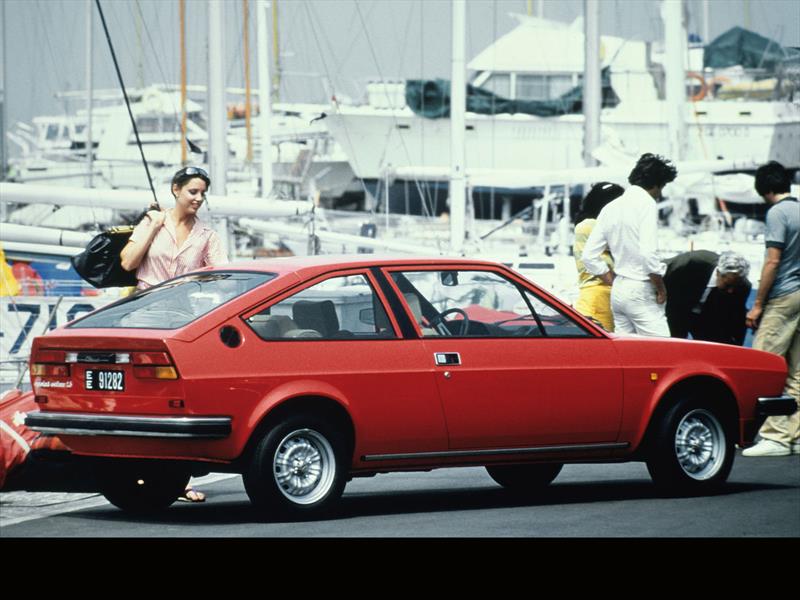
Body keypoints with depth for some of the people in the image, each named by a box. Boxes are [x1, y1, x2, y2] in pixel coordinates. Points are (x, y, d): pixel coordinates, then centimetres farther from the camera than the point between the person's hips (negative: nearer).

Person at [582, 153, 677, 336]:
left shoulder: (610, 208, 13)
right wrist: (661, 288, -9)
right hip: (641, 291, -8)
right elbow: (648, 253, -20)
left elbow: (589, 256, 12)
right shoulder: (646, 204, -9)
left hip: (617, 293, 8)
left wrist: (614, 282, 15)